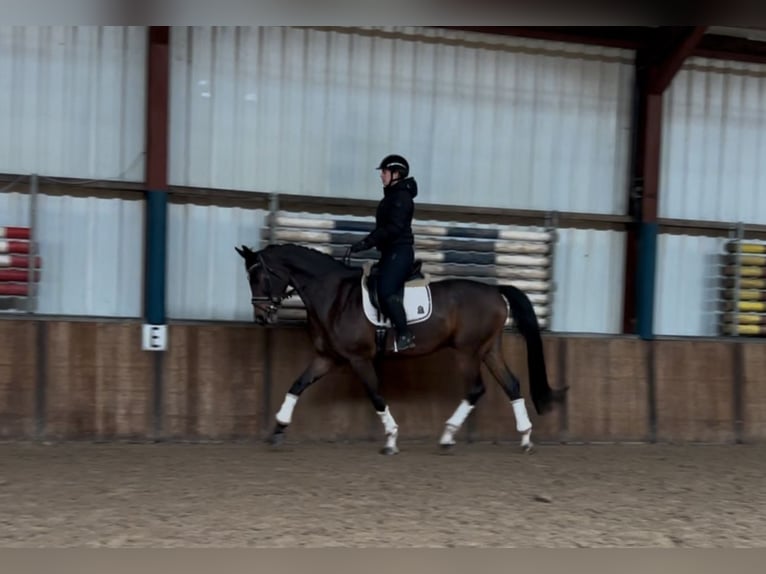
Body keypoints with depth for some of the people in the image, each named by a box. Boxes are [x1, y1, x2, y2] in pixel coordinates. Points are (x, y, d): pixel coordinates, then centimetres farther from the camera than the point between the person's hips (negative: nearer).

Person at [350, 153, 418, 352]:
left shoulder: (401, 197, -12)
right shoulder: (392, 196, 19)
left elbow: (394, 228, -22)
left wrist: (367, 242, -24)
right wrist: (368, 242, 16)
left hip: (399, 251, -11)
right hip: (391, 252, 11)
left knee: (386, 291, -23)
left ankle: (405, 335, -19)